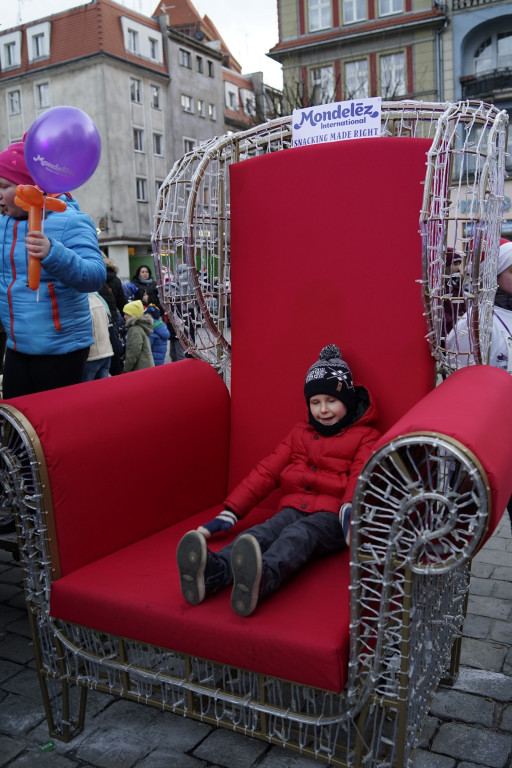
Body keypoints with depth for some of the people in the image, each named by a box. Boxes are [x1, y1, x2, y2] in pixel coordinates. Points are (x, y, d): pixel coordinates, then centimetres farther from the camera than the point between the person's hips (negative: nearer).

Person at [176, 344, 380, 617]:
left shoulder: (364, 436, 11)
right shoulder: (300, 433, 24)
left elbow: (359, 477, -8)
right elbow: (267, 471, 16)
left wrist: (350, 510, -31)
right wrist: (229, 513, 8)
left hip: (332, 516, -3)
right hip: (294, 508, 4)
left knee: (299, 533, -36)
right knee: (267, 530, -29)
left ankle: (262, 579, -68)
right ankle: (213, 570, -59)